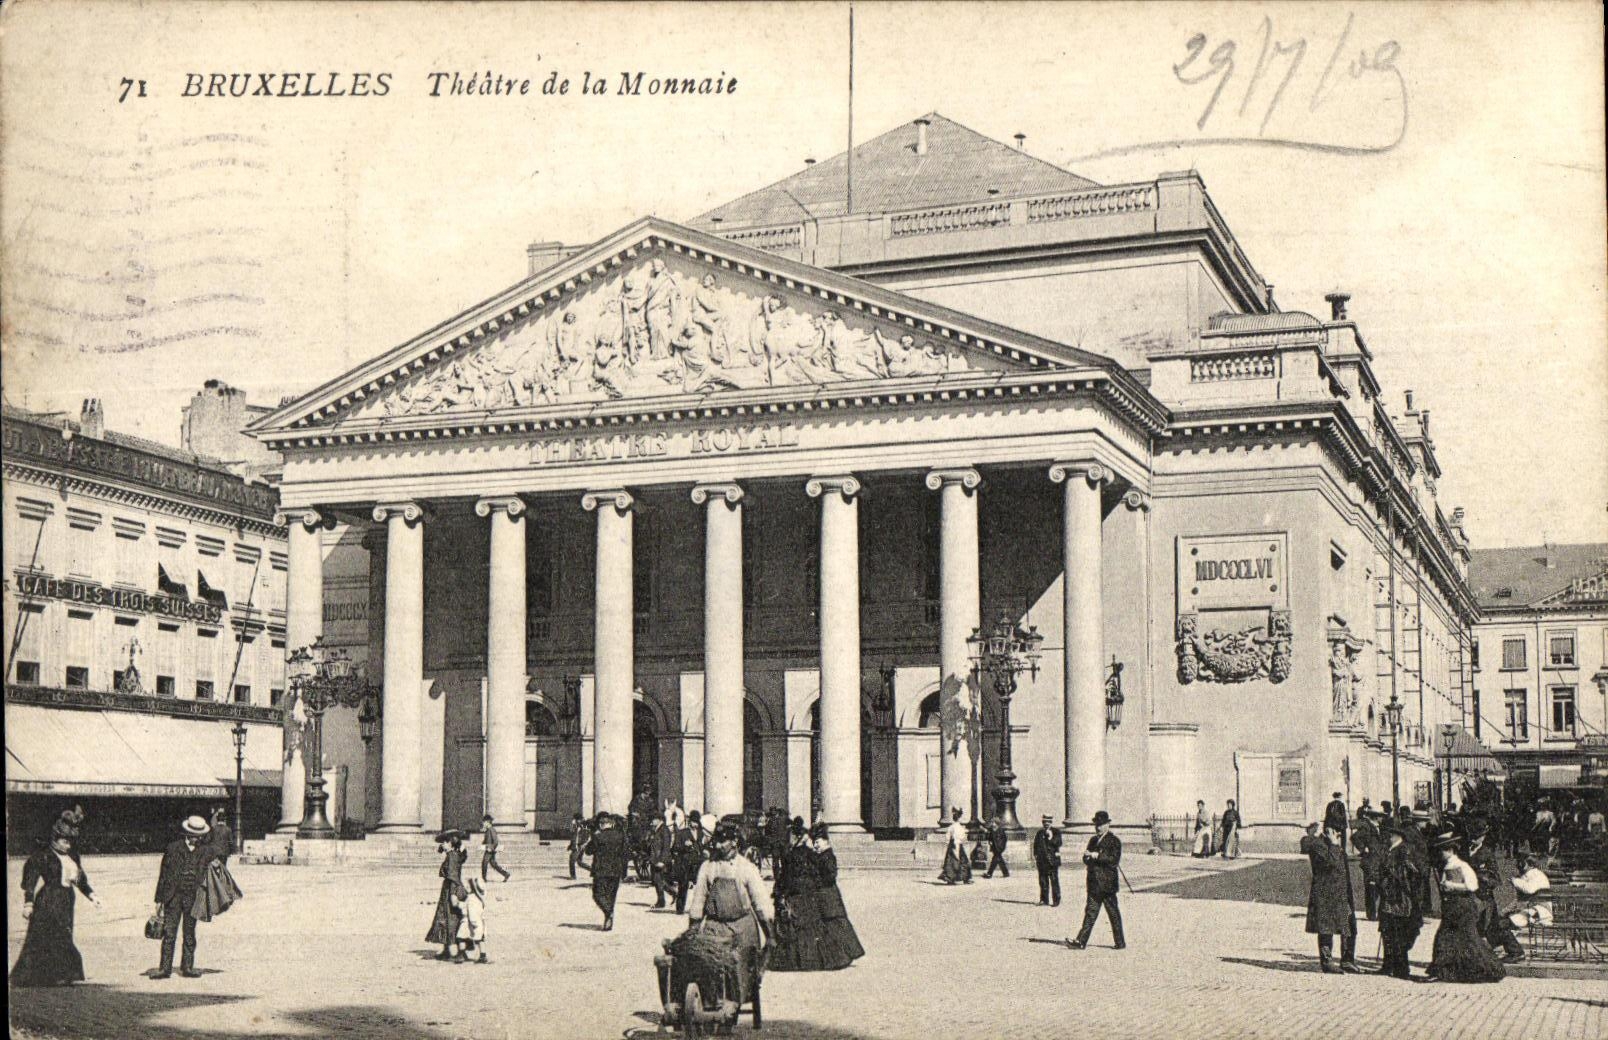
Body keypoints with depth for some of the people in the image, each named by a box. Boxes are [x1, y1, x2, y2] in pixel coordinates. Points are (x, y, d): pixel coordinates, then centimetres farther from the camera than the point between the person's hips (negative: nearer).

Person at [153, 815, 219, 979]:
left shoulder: (206, 851, 6)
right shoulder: (173, 848, 2)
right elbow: (163, 874, 5)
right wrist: (159, 899, 3)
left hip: (193, 897, 1)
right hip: (173, 896, -1)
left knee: (189, 934, 8)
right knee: (169, 933, -4)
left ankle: (187, 967, 14)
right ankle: (165, 968, -2)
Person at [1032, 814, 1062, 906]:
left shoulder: (1056, 832, 4)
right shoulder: (1039, 833, 13)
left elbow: (1058, 844, -8)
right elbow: (1035, 846, 16)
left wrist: (1050, 837, -17)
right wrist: (1035, 858, 10)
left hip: (1053, 860, -4)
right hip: (1042, 861, 4)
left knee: (1054, 881, -5)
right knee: (1043, 881, 6)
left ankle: (1056, 900, -1)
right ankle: (1044, 900, 13)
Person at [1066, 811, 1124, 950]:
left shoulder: (1114, 841, -4)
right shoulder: (1093, 840, 19)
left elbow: (1114, 859, -16)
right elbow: (1086, 859, 18)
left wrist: (1096, 855, -22)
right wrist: (1088, 858, -6)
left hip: (1107, 884, -6)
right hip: (1094, 884, 6)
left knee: (1113, 914, 1)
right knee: (1090, 912, 3)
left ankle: (1120, 943, 8)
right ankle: (1081, 941, 0)